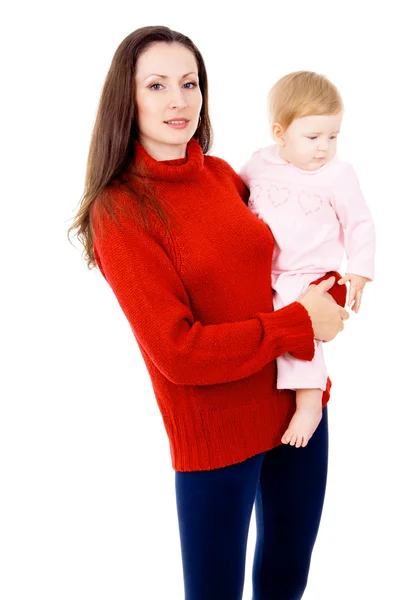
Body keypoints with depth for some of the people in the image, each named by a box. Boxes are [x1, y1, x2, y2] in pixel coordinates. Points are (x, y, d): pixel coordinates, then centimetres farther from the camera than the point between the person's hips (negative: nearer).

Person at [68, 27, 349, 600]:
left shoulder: (222, 175, 1)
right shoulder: (119, 210, -15)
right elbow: (179, 353, -20)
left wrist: (327, 291, -6)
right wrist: (299, 323, -16)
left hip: (298, 400, 6)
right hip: (214, 434, -5)